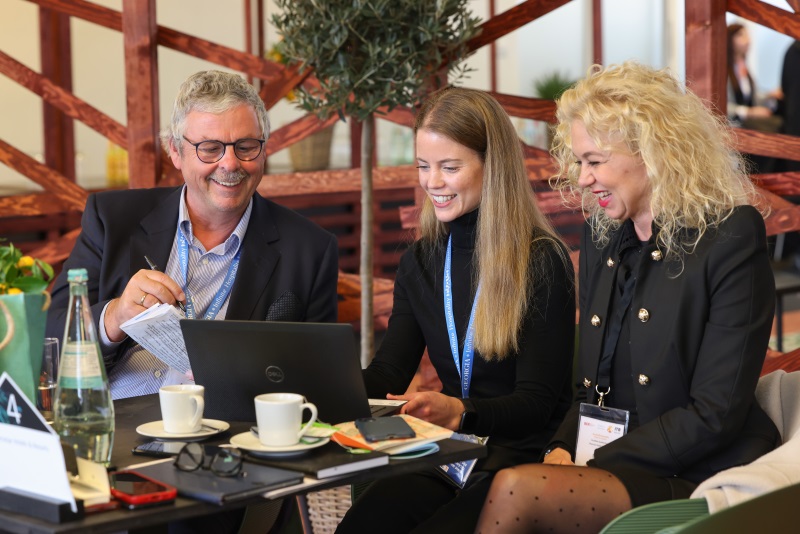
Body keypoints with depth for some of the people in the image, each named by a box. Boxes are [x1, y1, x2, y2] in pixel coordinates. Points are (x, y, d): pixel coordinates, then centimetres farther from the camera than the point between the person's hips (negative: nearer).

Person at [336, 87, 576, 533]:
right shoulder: (420, 263, 12)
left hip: (523, 461, -4)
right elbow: (387, 374, 5)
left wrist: (459, 412, -30)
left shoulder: (542, 262, -6)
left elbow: (537, 404, -11)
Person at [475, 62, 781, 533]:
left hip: (697, 480, -6)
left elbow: (717, 413, -14)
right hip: (610, 466, 6)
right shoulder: (601, 234, 12)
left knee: (516, 490, -30)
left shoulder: (731, 239, -9)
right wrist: (562, 450, -5)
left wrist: (594, 462, -17)